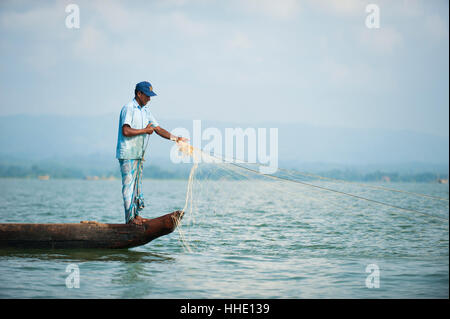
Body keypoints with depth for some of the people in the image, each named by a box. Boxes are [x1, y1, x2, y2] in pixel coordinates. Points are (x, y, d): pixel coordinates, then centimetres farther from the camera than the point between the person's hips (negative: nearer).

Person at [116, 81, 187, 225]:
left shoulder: (145, 111, 14)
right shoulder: (129, 109, -12)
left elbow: (158, 129, 13)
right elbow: (125, 131, -23)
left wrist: (176, 138, 2)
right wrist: (145, 131, -14)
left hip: (139, 154, 9)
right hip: (128, 154, -9)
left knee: (138, 185, 11)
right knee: (129, 185, -7)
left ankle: (137, 214, 17)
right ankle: (130, 217, -5)